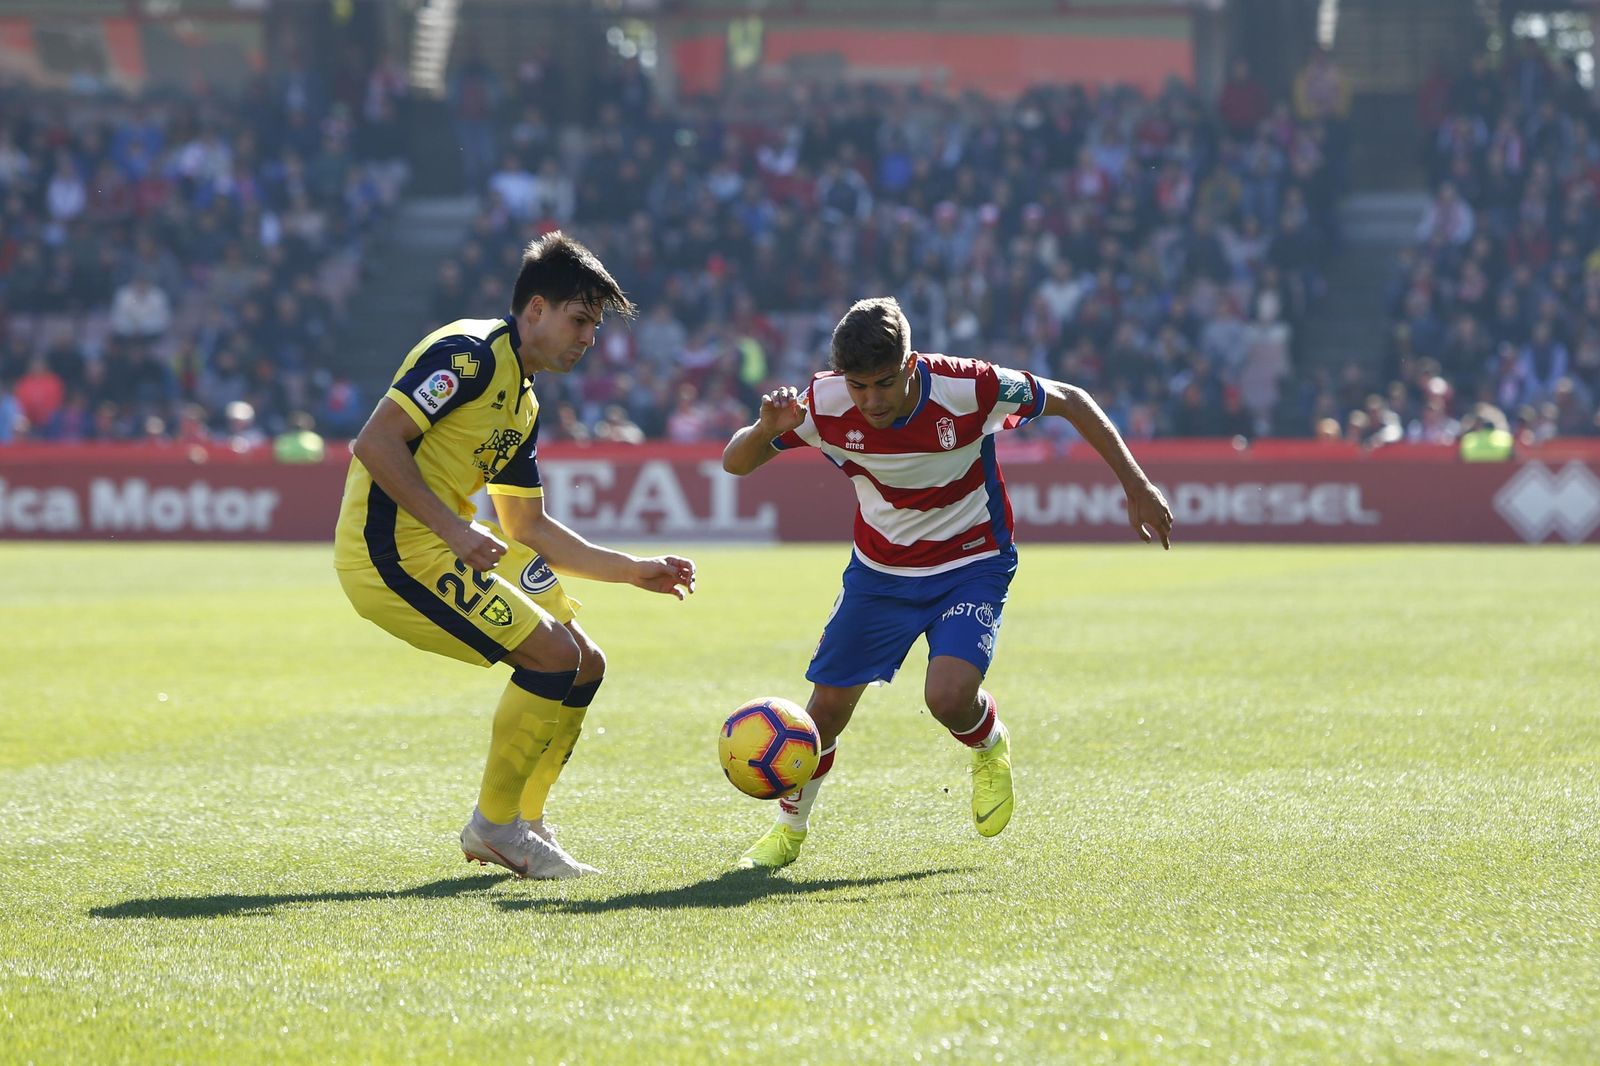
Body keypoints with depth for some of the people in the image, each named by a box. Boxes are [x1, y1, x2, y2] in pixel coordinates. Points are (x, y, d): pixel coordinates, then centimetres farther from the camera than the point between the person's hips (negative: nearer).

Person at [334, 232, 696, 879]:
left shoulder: (522, 406, 19)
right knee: (554, 655, -15)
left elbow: (529, 528, 27)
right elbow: (375, 442, -21)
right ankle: (494, 825, -3)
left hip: (442, 551, 10)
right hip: (392, 548, -10)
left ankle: (522, 825, 16)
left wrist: (634, 571, 21)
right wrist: (454, 528, -25)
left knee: (584, 667, 9)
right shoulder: (470, 353, -12)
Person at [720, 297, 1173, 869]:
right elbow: (734, 463, -12)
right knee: (827, 708, 2)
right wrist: (767, 428, -36)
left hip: (971, 566, -3)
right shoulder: (824, 403, -21)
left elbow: (1070, 402, -12)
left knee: (949, 696, -25)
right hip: (879, 570, 3)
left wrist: (1137, 487, -10)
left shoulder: (968, 387, -28)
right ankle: (788, 830, 28)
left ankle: (989, 747, 13)